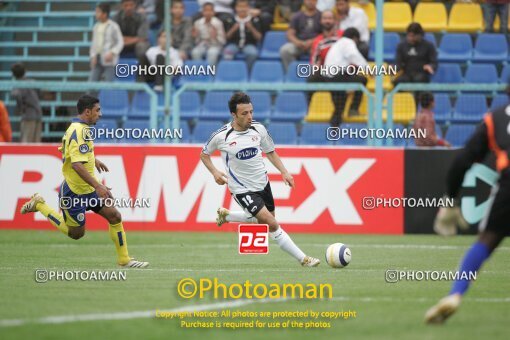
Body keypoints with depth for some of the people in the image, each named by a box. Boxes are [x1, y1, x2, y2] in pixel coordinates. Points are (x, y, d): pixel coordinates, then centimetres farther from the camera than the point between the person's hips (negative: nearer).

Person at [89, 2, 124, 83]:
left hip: (109, 60, -6)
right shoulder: (96, 26, 12)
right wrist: (93, 56, 3)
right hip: (98, 59, 6)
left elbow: (120, 42, -6)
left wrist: (112, 53, -20)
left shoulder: (113, 26, -6)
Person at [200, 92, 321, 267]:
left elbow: (270, 152, 9)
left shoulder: (258, 128, -7)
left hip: (262, 183, 6)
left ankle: (226, 215, 45)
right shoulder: (221, 136, -16)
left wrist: (284, 172, -3)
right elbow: (204, 154, 2)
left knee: (263, 221, 24)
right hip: (242, 189, -6)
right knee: (272, 224, -16)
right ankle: (303, 259, -9)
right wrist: (214, 172, -14)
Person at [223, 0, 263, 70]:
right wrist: (233, 29, -15)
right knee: (227, 52, -32)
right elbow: (226, 37, 4)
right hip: (234, 44, 1)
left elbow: (259, 38, 1)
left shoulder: (254, 20, 1)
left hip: (249, 45, -1)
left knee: (253, 53, -34)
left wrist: (251, 28, -16)